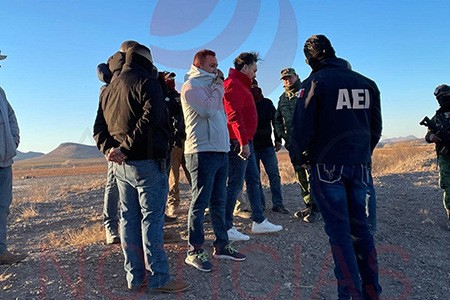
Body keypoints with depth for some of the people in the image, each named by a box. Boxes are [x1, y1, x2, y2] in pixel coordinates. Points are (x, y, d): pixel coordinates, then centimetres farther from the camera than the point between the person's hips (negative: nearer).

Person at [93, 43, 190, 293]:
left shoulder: (109, 89, 19)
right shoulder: (146, 81, -6)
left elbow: (99, 127, 13)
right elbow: (151, 118, -21)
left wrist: (109, 148, -3)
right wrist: (126, 148, -20)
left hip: (121, 166, 8)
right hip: (147, 162, -8)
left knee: (129, 220, 11)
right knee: (152, 218, -3)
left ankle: (134, 277, 20)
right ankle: (158, 279, 4)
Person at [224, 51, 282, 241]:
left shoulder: (241, 85, 21)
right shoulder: (234, 85, -12)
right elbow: (234, 115, -23)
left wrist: (246, 141, 18)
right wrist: (243, 142, -27)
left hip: (245, 141, 11)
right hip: (239, 142, -11)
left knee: (254, 180, 15)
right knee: (235, 184, -6)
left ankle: (259, 222, 25)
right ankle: (226, 228, 4)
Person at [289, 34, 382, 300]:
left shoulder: (315, 82, -7)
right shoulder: (366, 83, 10)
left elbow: (303, 128, -11)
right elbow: (376, 128, 11)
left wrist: (297, 158, 4)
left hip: (327, 166, -5)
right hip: (359, 165, 6)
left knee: (339, 230, 0)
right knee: (360, 226, 14)